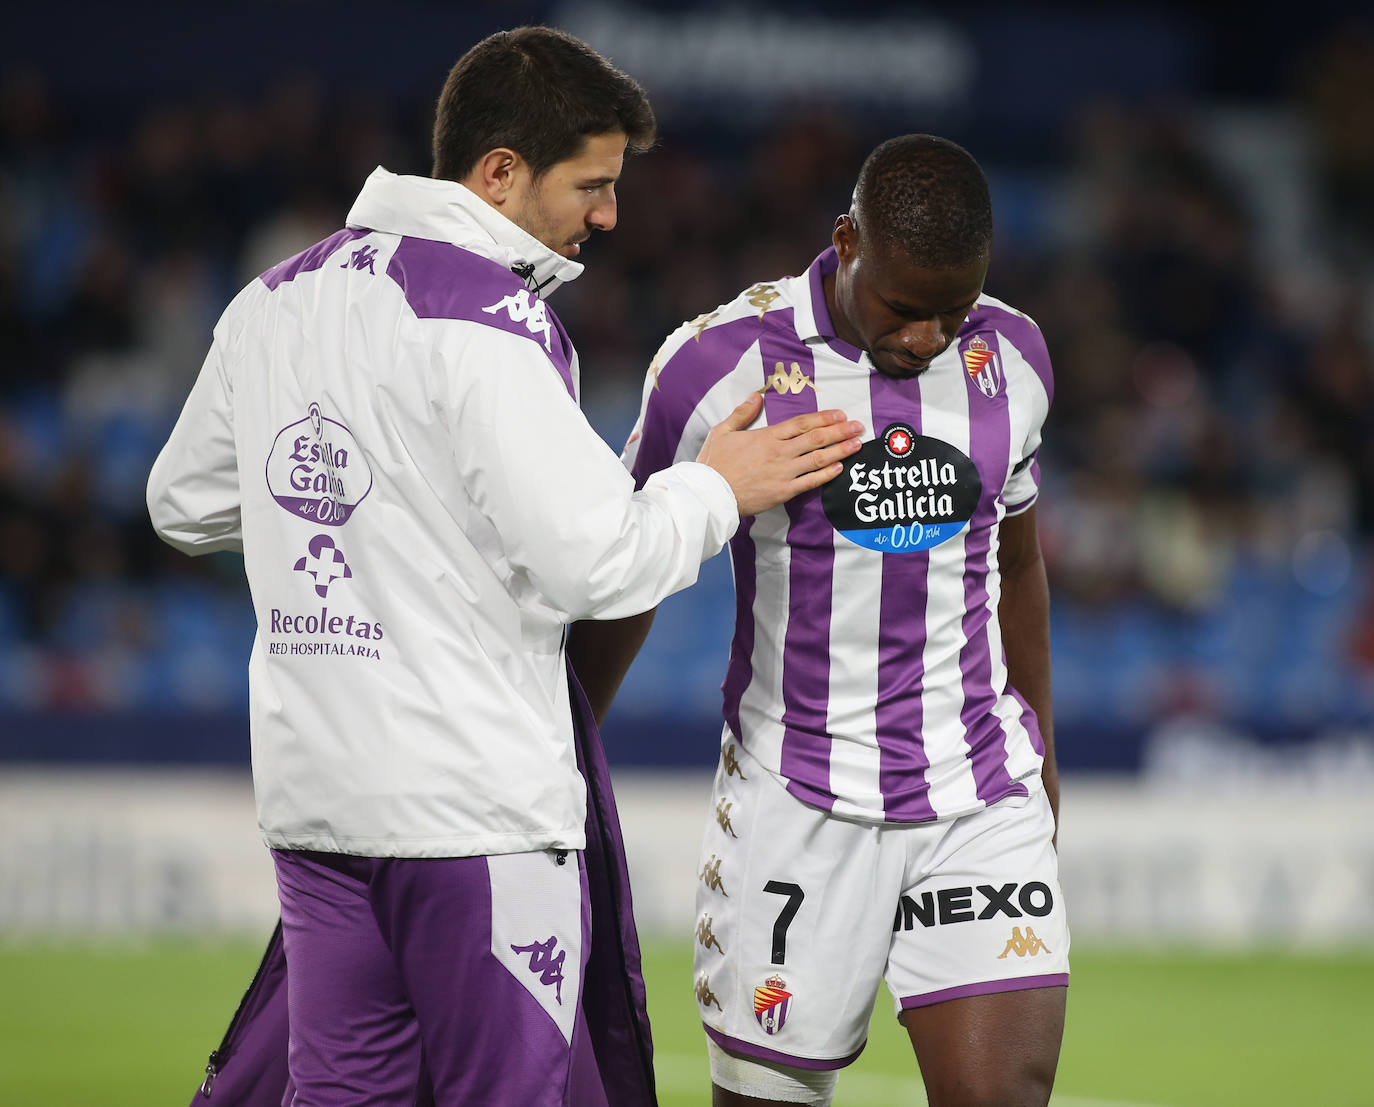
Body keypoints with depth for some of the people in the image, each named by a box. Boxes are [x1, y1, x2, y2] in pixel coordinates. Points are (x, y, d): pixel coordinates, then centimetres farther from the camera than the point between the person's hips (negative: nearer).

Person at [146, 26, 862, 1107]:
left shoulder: (275, 300, 10)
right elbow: (596, 564, -18)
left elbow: (186, 503, 22)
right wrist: (714, 488, -1)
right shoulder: (487, 324, -14)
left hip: (308, 786, 7)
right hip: (477, 807, -7)